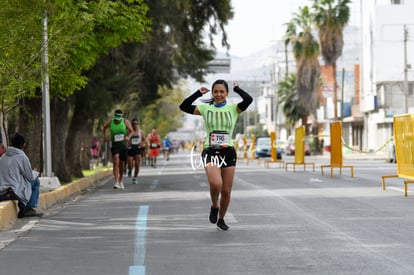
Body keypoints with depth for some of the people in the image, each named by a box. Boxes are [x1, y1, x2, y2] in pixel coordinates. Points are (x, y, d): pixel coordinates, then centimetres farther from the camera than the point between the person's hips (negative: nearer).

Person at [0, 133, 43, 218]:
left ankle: (23, 210, 26)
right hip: (14, 192, -7)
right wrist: (35, 173, 22)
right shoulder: (22, 157, -8)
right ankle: (29, 208, 9)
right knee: (36, 182, 11)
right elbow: (30, 177, -2)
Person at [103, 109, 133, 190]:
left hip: (123, 144, 1)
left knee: (122, 164, 11)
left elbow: (131, 131, -2)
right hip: (114, 145, -1)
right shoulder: (110, 122, -3)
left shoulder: (126, 122, -5)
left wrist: (128, 137, -21)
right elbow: (105, 128, 17)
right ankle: (116, 182, -22)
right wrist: (105, 135, 3)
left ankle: (120, 181, 32)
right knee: (116, 162, -18)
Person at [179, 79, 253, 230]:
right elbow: (183, 106, -6)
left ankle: (221, 219, 28)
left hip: (228, 152, 1)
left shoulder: (233, 109, 2)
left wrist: (237, 89, -3)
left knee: (226, 191, 5)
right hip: (210, 152, -1)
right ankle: (214, 206, 5)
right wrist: (198, 93, -5)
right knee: (215, 183, -26)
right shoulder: (205, 108, 3)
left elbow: (248, 100, -17)